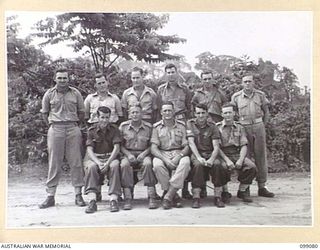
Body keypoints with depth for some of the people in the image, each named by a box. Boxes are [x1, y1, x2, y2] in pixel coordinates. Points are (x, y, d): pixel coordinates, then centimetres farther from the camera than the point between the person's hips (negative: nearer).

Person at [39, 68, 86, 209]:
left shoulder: (75, 93, 6)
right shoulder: (49, 94, 6)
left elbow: (81, 112, 12)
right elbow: (44, 113, 15)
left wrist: (74, 125, 9)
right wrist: (51, 125, 8)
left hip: (73, 129, 0)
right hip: (55, 129, 0)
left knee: (76, 162, -1)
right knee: (54, 163, 1)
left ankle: (78, 195, 6)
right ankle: (50, 196, 7)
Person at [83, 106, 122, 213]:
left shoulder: (114, 129, 4)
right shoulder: (91, 130, 3)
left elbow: (117, 148, -6)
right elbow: (89, 150, -5)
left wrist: (108, 163, -21)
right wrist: (98, 163, -23)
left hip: (110, 157, 0)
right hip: (94, 158, 0)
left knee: (115, 165, -33)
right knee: (91, 167, -33)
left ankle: (113, 200, -35)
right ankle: (92, 201, -37)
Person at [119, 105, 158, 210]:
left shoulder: (149, 127, 4)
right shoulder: (123, 126, 6)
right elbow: (120, 145, 7)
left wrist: (144, 153, -13)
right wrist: (128, 154, -10)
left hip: (143, 154, 0)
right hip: (128, 154, 1)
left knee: (148, 164, -34)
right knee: (124, 165, -33)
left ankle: (152, 197, -31)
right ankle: (127, 199, -32)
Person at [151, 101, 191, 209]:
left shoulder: (181, 125, 8)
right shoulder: (157, 127, 6)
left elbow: (186, 146, 3)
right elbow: (153, 148, -3)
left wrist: (179, 156, -19)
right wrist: (165, 159, -20)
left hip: (179, 154, 0)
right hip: (162, 154, 0)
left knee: (185, 162, -34)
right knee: (157, 165, -34)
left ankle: (168, 196, -30)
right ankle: (174, 195, -19)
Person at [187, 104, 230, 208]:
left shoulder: (212, 126, 6)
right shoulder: (190, 124, 6)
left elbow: (216, 147, -2)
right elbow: (191, 143, -5)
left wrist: (211, 159, -22)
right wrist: (199, 157, -20)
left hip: (210, 154, 1)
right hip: (196, 154, -1)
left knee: (218, 166, -29)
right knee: (198, 165, -33)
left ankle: (218, 197, -20)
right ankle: (196, 198, -30)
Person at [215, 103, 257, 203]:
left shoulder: (240, 128, 15)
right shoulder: (217, 127, 4)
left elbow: (244, 146, 7)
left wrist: (240, 160, -12)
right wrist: (227, 160, -18)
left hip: (237, 154, 3)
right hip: (222, 155, -3)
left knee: (252, 167, -23)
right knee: (223, 167, -36)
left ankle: (242, 191, 0)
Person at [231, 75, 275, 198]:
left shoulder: (260, 95, 5)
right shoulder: (236, 97, 1)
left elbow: (266, 111, 14)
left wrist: (263, 125, 8)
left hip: (258, 126, 2)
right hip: (244, 128, -2)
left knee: (261, 156, 4)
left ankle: (262, 187, 12)